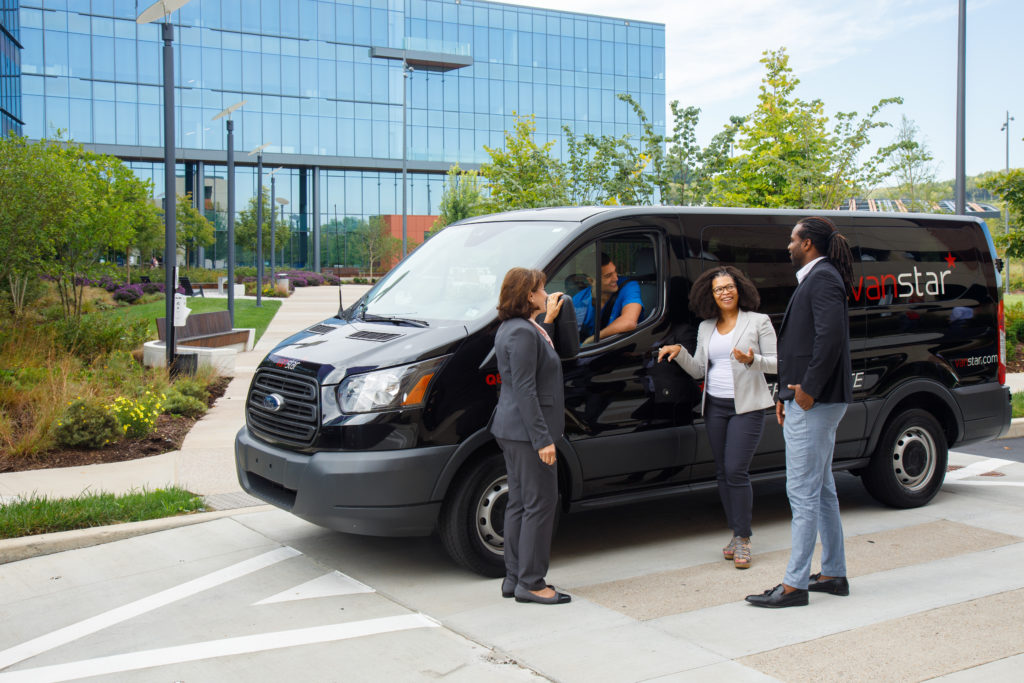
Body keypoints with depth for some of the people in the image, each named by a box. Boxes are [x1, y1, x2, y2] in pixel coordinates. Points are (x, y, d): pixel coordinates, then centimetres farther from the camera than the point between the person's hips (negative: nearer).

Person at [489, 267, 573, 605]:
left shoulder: (514, 328, 14)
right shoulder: (522, 333, -18)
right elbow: (525, 390, -22)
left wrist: (547, 322, 26)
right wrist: (542, 438, -22)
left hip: (513, 431, 11)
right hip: (526, 431, -11)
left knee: (520, 502, 14)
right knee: (540, 503, -4)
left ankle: (514, 578, 21)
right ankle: (530, 583, 2)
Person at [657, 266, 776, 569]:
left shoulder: (758, 321, 1)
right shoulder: (706, 328, 13)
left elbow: (775, 363, -3)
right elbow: (699, 370, 13)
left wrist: (752, 360, -22)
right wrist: (679, 352, -3)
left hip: (747, 407, -5)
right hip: (715, 407, 5)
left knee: (736, 470, -13)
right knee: (722, 472, 7)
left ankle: (742, 538, -4)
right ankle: (737, 534, 19)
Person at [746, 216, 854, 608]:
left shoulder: (822, 278, -12)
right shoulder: (816, 278, 20)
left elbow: (831, 336, -25)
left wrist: (808, 389, -23)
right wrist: (786, 395, 18)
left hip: (813, 404, -11)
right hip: (809, 403, 11)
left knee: (803, 492, -7)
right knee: (821, 489, 16)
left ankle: (795, 584, -2)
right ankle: (833, 574, 24)